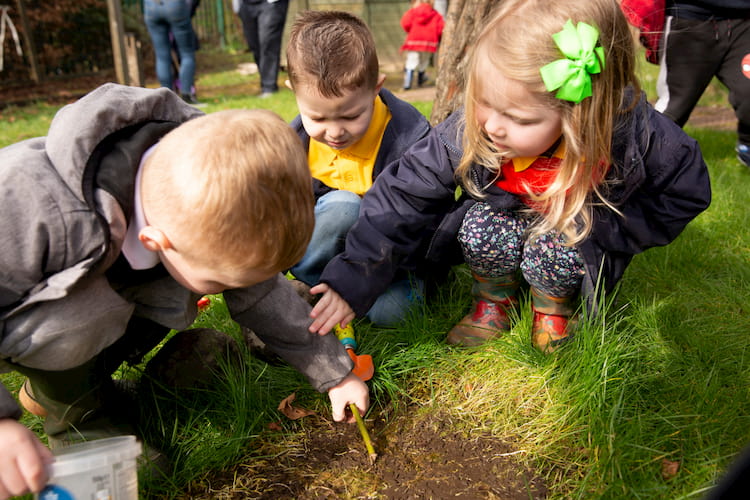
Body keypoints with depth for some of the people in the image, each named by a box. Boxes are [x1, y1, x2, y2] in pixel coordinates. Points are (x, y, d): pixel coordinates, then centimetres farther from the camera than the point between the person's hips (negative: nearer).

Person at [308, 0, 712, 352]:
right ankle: (494, 300, 0)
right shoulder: (466, 131, -30)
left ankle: (554, 305, 2)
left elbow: (687, 192, -13)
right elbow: (404, 196, -24)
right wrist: (352, 279, -27)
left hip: (585, 235, -1)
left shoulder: (633, 132, -33)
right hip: (510, 215, 2)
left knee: (552, 251, -33)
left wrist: (605, 232, -21)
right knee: (481, 228, -30)